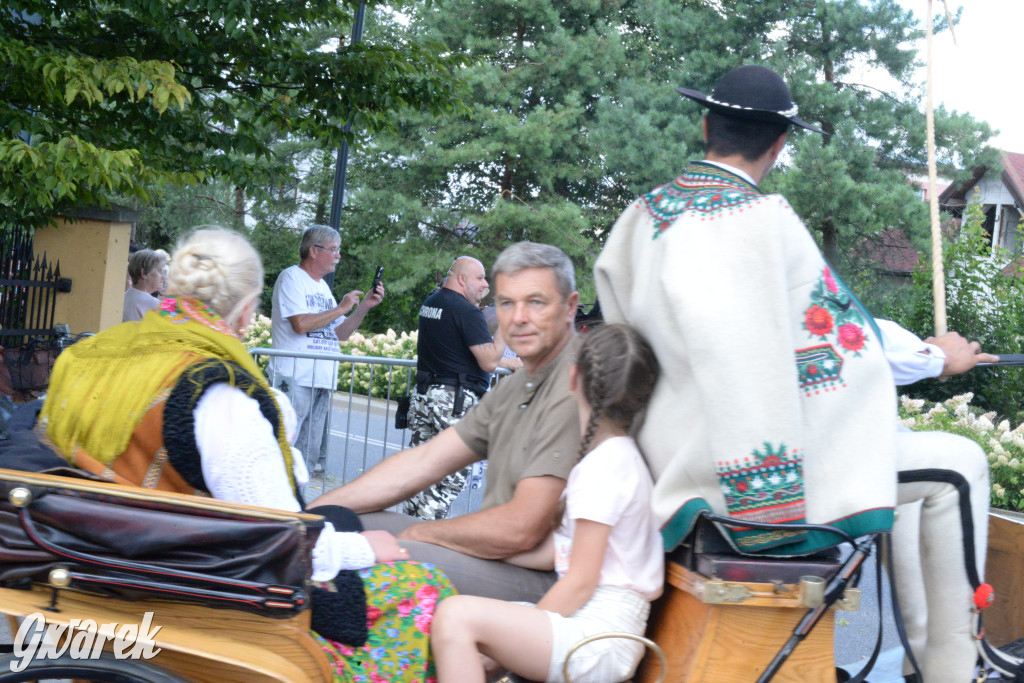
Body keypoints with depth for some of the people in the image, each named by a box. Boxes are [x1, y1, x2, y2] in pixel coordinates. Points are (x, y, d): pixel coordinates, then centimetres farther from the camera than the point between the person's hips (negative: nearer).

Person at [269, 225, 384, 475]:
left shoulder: (323, 286, 20)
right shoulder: (292, 278, -4)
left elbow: (340, 334, 20)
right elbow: (300, 324, -19)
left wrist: (364, 307, 9)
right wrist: (341, 308, -9)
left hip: (321, 383, 8)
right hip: (294, 380, -8)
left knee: (310, 456, 9)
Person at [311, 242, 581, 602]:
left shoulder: (574, 393, -20)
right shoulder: (514, 389, 13)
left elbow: (520, 529, -23)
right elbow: (424, 462, 14)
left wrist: (418, 533, -6)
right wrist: (311, 513, 8)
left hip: (545, 578, -10)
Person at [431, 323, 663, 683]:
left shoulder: (604, 466, -14)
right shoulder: (614, 456, 15)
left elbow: (581, 581, -16)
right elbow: (553, 552, 14)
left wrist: (522, 631, -9)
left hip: (601, 634, -10)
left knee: (457, 615, -22)